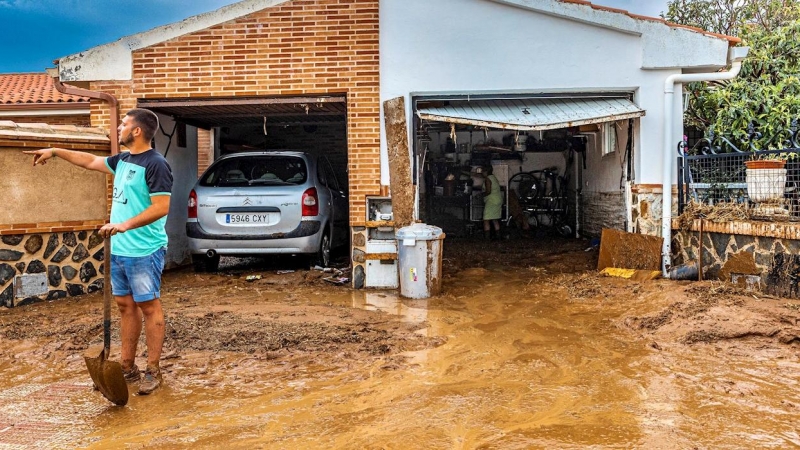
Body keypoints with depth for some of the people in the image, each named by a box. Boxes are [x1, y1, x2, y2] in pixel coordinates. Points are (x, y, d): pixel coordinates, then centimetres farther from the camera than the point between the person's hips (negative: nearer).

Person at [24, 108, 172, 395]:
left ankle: (153, 371, 9)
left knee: (149, 307, 0)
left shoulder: (156, 164, -15)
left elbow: (161, 207, -21)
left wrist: (125, 225, -25)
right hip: (119, 250, 9)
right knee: (125, 306, 13)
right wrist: (55, 152, 32)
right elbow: (90, 161, 29)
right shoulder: (123, 160, 12)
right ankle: (127, 368, 23)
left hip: (144, 252, -9)